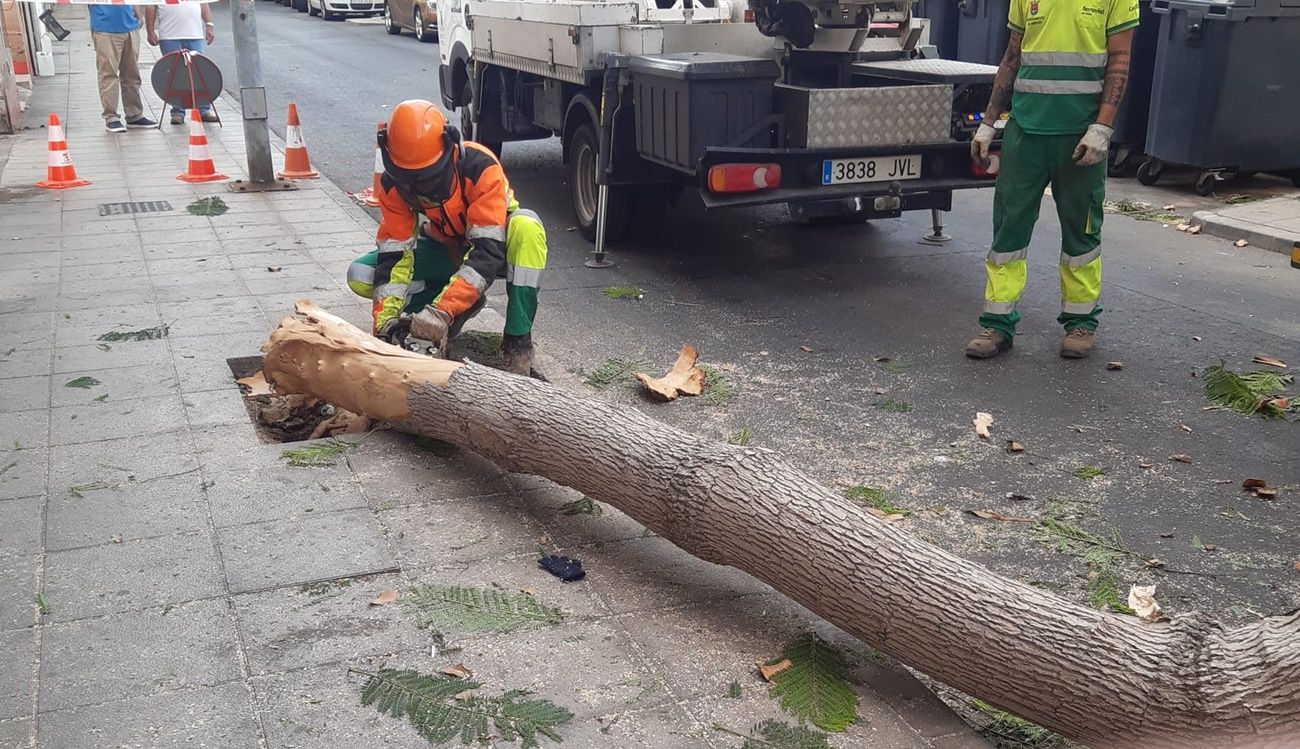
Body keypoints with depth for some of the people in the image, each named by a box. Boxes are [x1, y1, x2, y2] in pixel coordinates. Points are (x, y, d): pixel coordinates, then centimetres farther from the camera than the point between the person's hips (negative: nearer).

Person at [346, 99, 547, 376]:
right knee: (360, 276, -16)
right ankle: (463, 303, -4)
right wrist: (386, 320, -38)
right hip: (443, 251, 4)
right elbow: (394, 256, -21)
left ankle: (518, 342, -29)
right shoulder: (393, 183, -22)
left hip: (491, 242, -4)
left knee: (526, 226, -39)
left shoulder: (480, 167, -35)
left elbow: (488, 253, -40)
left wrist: (442, 311, -50)